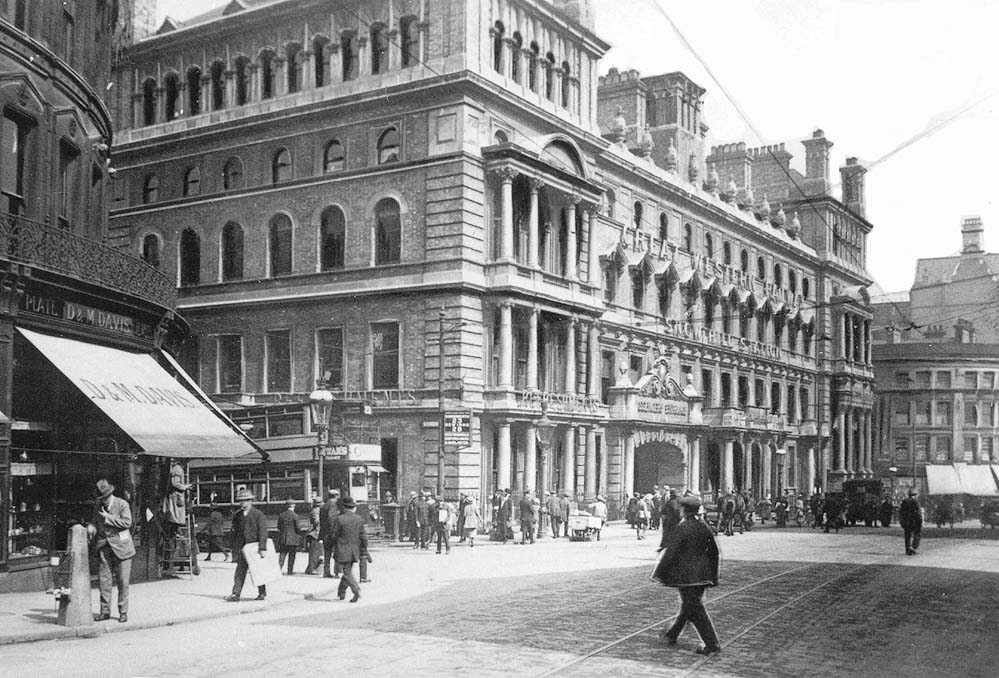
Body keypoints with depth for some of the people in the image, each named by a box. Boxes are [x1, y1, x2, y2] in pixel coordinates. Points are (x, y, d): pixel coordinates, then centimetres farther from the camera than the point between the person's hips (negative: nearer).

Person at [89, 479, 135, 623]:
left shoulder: (122, 504, -6)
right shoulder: (99, 506, 9)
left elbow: (127, 522, -16)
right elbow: (94, 521, 20)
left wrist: (108, 517, -16)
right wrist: (91, 527, -3)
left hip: (121, 547, -4)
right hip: (104, 547, 4)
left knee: (122, 581, -2)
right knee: (103, 580, 1)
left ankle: (123, 612, 7)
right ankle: (105, 611, 10)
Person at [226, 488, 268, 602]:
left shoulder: (258, 514, -5)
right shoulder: (236, 515, 8)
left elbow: (263, 531, -10)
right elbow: (234, 532, 11)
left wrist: (262, 548, -18)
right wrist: (234, 549, 8)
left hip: (255, 546, -3)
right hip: (242, 547, 3)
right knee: (240, 570, -5)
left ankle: (262, 593, 22)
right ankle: (236, 594, -9)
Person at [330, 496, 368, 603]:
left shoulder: (339, 519, -12)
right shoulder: (359, 519, 0)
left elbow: (333, 536, -9)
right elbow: (363, 537, 3)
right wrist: (364, 552, 11)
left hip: (342, 551, -5)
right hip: (354, 551, 5)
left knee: (347, 572, -1)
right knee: (348, 571, 17)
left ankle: (357, 591, -17)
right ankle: (341, 592, 27)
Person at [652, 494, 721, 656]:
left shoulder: (682, 528, -16)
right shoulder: (704, 527, 6)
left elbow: (671, 552, -17)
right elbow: (714, 552, 13)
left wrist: (660, 573, -10)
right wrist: (713, 577, 22)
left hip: (686, 575, -8)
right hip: (702, 575, 8)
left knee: (695, 609, -2)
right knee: (688, 606, 18)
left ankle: (712, 644, -4)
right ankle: (672, 635, 34)